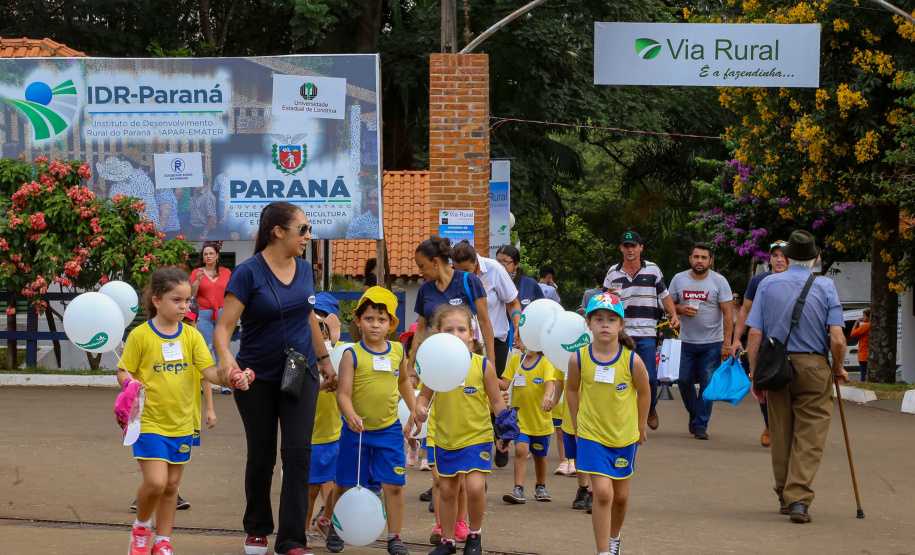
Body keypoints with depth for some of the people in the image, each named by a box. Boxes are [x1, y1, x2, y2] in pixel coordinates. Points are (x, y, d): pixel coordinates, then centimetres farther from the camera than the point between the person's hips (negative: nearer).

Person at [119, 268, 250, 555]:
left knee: (172, 485, 12)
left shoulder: (191, 335, 2)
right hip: (149, 422, -4)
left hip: (181, 424, 4)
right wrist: (130, 384, -24)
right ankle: (141, 526, 13)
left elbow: (209, 369, -5)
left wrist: (228, 378, -24)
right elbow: (123, 372, -2)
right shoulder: (140, 335, -9)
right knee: (155, 482, -15)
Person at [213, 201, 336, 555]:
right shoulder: (248, 273, -15)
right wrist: (225, 356, -38)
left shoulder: (304, 268, 3)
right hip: (258, 378, -3)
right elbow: (224, 326, -19)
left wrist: (324, 360, 22)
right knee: (261, 456, 9)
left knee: (298, 453, -8)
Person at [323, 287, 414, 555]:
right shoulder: (352, 355, -11)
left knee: (394, 485, -2)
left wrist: (415, 410, 23)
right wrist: (350, 415, -34)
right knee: (345, 485, 9)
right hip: (357, 430, -2)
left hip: (389, 430, 2)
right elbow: (343, 393, -17)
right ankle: (334, 531, 27)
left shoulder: (398, 351, 2)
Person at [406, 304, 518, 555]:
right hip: (445, 439, 3)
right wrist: (418, 410, -14)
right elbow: (424, 395, 7)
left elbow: (497, 401, -1)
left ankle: (475, 535, 8)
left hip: (477, 437, -3)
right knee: (447, 490, 11)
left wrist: (504, 431, -9)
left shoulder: (483, 365, -9)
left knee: (475, 487, -16)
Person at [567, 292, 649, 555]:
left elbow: (643, 393, 1)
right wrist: (577, 424, 7)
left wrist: (641, 427, 8)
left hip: (624, 436, 2)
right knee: (602, 492, -14)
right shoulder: (579, 359, -12)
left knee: (620, 495, 15)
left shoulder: (632, 360, -14)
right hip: (592, 435, -2)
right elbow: (573, 390, 5)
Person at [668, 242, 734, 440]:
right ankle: (694, 414, 29)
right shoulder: (679, 279, 4)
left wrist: (727, 343, -13)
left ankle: (700, 425, 2)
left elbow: (727, 314, -5)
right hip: (686, 341, 3)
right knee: (684, 381, 3)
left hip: (712, 343, -3)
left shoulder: (719, 281, -4)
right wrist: (681, 309, -12)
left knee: (707, 384, -4)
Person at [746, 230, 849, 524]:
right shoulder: (825, 286, -3)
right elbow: (837, 339, -10)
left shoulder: (768, 284, 2)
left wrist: (754, 372, 4)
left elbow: (755, 333, -3)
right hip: (814, 367, -2)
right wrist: (838, 369, 6)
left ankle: (785, 497, 23)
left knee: (781, 435, 13)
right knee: (809, 436, 0)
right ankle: (799, 498, -12)